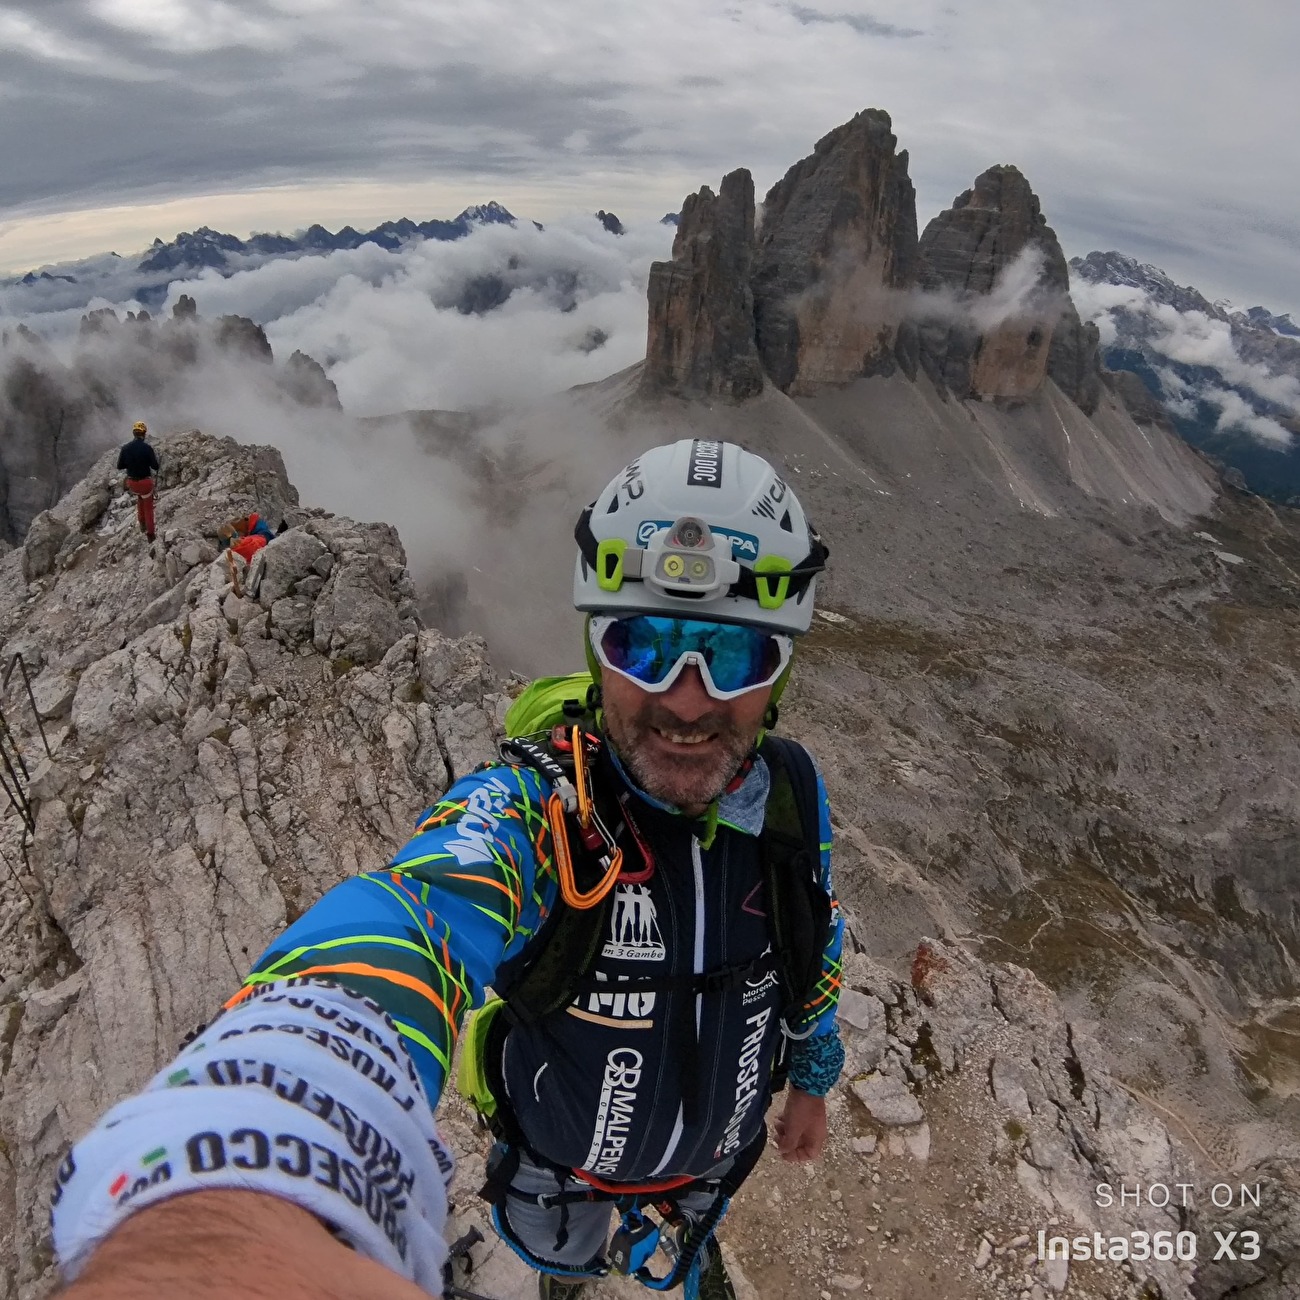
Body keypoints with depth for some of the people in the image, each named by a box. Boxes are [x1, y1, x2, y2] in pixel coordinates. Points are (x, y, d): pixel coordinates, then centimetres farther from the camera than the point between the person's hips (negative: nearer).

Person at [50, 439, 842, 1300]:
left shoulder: (794, 794, -24)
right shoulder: (529, 812, -39)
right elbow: (407, 934, -61)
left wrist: (813, 1079, 12)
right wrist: (225, 1211, -81)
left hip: (713, 1153, 2)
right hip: (555, 1158, -2)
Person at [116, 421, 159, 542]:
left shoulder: (125, 448, -7)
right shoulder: (147, 448, -17)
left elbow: (119, 466, 2)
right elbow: (155, 467, -12)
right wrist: (155, 457, 7)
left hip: (131, 482, 3)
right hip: (145, 482, -3)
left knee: (140, 497, 37)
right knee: (148, 508, 15)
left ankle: (142, 523, 37)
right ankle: (150, 534, 23)